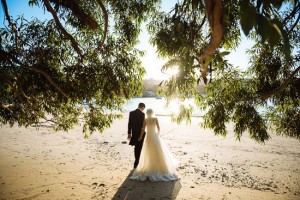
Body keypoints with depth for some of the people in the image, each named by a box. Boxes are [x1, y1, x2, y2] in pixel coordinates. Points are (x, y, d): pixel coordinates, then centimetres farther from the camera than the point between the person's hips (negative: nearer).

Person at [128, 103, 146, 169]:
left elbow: (129, 123, 2)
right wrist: (144, 134, -5)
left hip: (134, 133, 5)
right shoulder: (142, 114, -16)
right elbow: (143, 124, -16)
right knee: (139, 149, 5)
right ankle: (136, 164, 7)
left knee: (136, 148, 21)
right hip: (140, 133, -5)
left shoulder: (131, 113, 1)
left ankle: (137, 161, 34)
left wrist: (129, 133, 7)